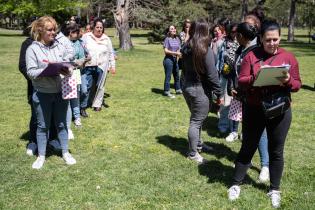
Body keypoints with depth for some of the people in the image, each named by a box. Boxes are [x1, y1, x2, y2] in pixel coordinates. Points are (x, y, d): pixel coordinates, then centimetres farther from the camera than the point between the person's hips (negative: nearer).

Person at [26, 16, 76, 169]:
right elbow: (31, 72, -11)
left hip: (61, 92, 3)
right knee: (42, 126, 10)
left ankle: (65, 152, 29)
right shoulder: (32, 49, -7)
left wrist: (66, 69, -17)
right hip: (42, 94, -2)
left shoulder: (60, 47, 2)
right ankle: (41, 156, 25)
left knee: (61, 123, 14)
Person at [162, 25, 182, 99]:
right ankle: (167, 92, 8)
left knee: (177, 75, 16)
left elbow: (178, 49, 11)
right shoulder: (167, 39, -10)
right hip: (168, 59, -7)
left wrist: (179, 53, -12)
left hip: (175, 59, 7)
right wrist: (175, 53, -20)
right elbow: (166, 51, -14)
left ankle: (178, 90, 30)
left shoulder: (177, 39, 7)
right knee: (168, 76, -1)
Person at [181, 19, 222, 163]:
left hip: (187, 87, 8)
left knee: (196, 118, 23)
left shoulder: (185, 49, 3)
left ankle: (198, 143, 39)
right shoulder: (206, 51, -19)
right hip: (200, 90, -8)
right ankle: (193, 153, 10)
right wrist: (219, 93, -10)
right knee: (196, 121, 1)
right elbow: (212, 75, -18)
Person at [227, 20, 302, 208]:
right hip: (253, 110, -1)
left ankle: (275, 189, 27)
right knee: (248, 148, 11)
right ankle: (236, 184, 25)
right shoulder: (251, 56, -2)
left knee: (276, 151, 11)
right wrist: (255, 79, -25)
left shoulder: (289, 57, 1)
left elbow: (297, 85, 1)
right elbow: (241, 81, -6)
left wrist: (288, 81, -21)